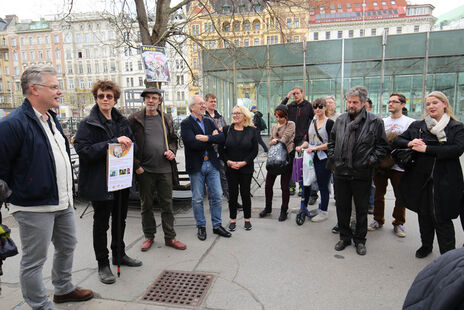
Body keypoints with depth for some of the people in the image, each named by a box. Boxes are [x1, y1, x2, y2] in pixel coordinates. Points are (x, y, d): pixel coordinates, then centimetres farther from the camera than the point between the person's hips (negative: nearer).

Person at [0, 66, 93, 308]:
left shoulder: (51, 118, 11)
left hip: (63, 202, 9)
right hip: (34, 207, -9)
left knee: (67, 246, 22)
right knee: (33, 261, 7)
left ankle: (64, 289, 43)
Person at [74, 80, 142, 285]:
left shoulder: (122, 122, 9)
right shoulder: (88, 124, -9)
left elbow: (130, 144, 21)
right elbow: (83, 150, -20)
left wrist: (127, 146, -4)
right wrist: (114, 142, -26)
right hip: (100, 182, -6)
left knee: (120, 219, 18)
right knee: (101, 223, 7)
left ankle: (119, 254, 37)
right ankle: (103, 264, 23)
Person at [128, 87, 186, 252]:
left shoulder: (167, 119, 9)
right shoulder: (135, 119, -3)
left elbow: (173, 139, 19)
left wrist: (172, 151, -1)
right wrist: (136, 165, -9)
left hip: (164, 169, 3)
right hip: (144, 170, -2)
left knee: (167, 204, 9)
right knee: (146, 205, 11)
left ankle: (170, 237, 22)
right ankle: (149, 236, 28)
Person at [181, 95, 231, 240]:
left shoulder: (209, 122, 12)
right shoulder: (186, 124, -5)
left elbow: (222, 138, -1)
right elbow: (193, 143, -20)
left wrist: (206, 138, -16)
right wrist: (212, 138, -9)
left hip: (212, 164, 5)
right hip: (196, 166, -4)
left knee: (217, 196, 8)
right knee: (197, 199, 7)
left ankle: (217, 225, 23)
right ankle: (201, 227, 23)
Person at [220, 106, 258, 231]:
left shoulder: (252, 130, 0)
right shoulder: (227, 130, 4)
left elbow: (255, 150, -3)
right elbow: (221, 149, 3)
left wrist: (244, 162, -13)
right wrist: (228, 162, -11)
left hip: (246, 168, -1)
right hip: (230, 168, 1)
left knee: (246, 193, 6)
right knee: (233, 194, 6)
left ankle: (247, 219, 22)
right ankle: (233, 219, 20)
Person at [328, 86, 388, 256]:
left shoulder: (375, 122, -4)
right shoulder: (340, 120, 7)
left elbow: (382, 145, 0)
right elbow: (332, 141, 16)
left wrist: (370, 160, -9)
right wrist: (333, 158, 6)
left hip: (362, 174, -3)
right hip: (340, 172, 3)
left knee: (361, 210, 10)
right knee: (342, 207, 13)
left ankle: (360, 240, 28)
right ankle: (344, 237, 30)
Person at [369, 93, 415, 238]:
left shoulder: (410, 122, 0)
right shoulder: (382, 122, 12)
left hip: (398, 165, -3)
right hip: (380, 164, 4)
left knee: (400, 196, 5)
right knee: (379, 194, 12)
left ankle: (398, 223, 22)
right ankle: (378, 220, 27)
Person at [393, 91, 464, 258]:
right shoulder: (417, 126, 9)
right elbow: (397, 140, 11)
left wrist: (427, 149, -19)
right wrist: (410, 143, -11)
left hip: (444, 181, -3)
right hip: (420, 180, 3)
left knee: (442, 218, -1)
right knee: (424, 215, 16)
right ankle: (426, 245, 35)